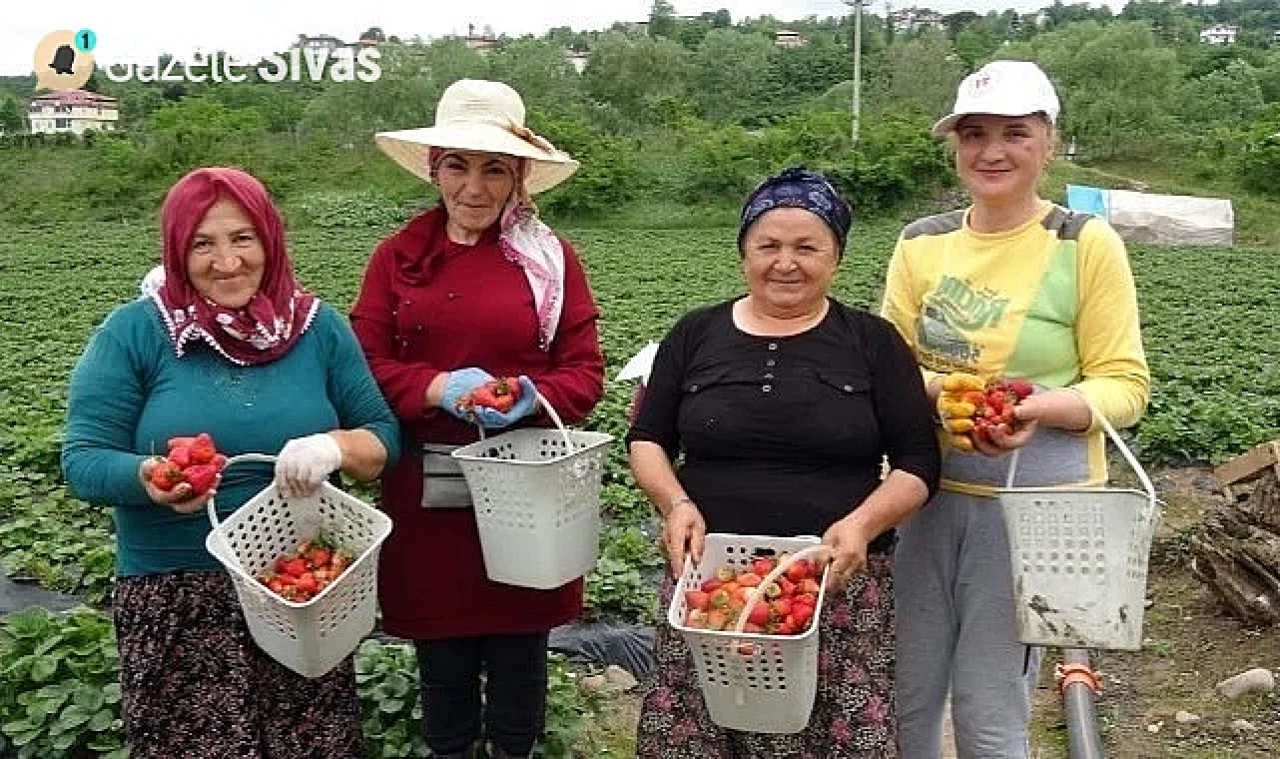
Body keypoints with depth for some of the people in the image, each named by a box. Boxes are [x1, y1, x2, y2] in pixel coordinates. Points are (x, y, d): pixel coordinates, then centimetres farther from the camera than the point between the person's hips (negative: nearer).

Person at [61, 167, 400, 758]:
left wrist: (336, 447, -17)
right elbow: (83, 459, -4)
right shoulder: (133, 332, -2)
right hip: (174, 597, -1)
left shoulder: (320, 328, 4)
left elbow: (385, 436, 5)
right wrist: (146, 478, -26)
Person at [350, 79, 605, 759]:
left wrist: (531, 397, -19)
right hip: (428, 492, 1)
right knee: (442, 664, 14)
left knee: (519, 660, 12)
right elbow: (366, 365, 0)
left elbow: (585, 372, 1)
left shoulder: (552, 258, 1)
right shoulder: (398, 256, 4)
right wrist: (438, 387, -17)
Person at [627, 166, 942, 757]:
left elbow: (918, 461, 3)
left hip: (839, 580, -1)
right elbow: (647, 439, 12)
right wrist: (676, 504, -7)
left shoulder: (873, 342, 6)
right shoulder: (695, 336, 9)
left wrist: (863, 524, -14)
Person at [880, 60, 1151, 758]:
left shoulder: (1087, 245, -6)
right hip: (926, 493, 4)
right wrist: (942, 389, -18)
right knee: (903, 695, 13)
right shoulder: (921, 242, 4)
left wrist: (1044, 408, -24)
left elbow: (1124, 386, -4)